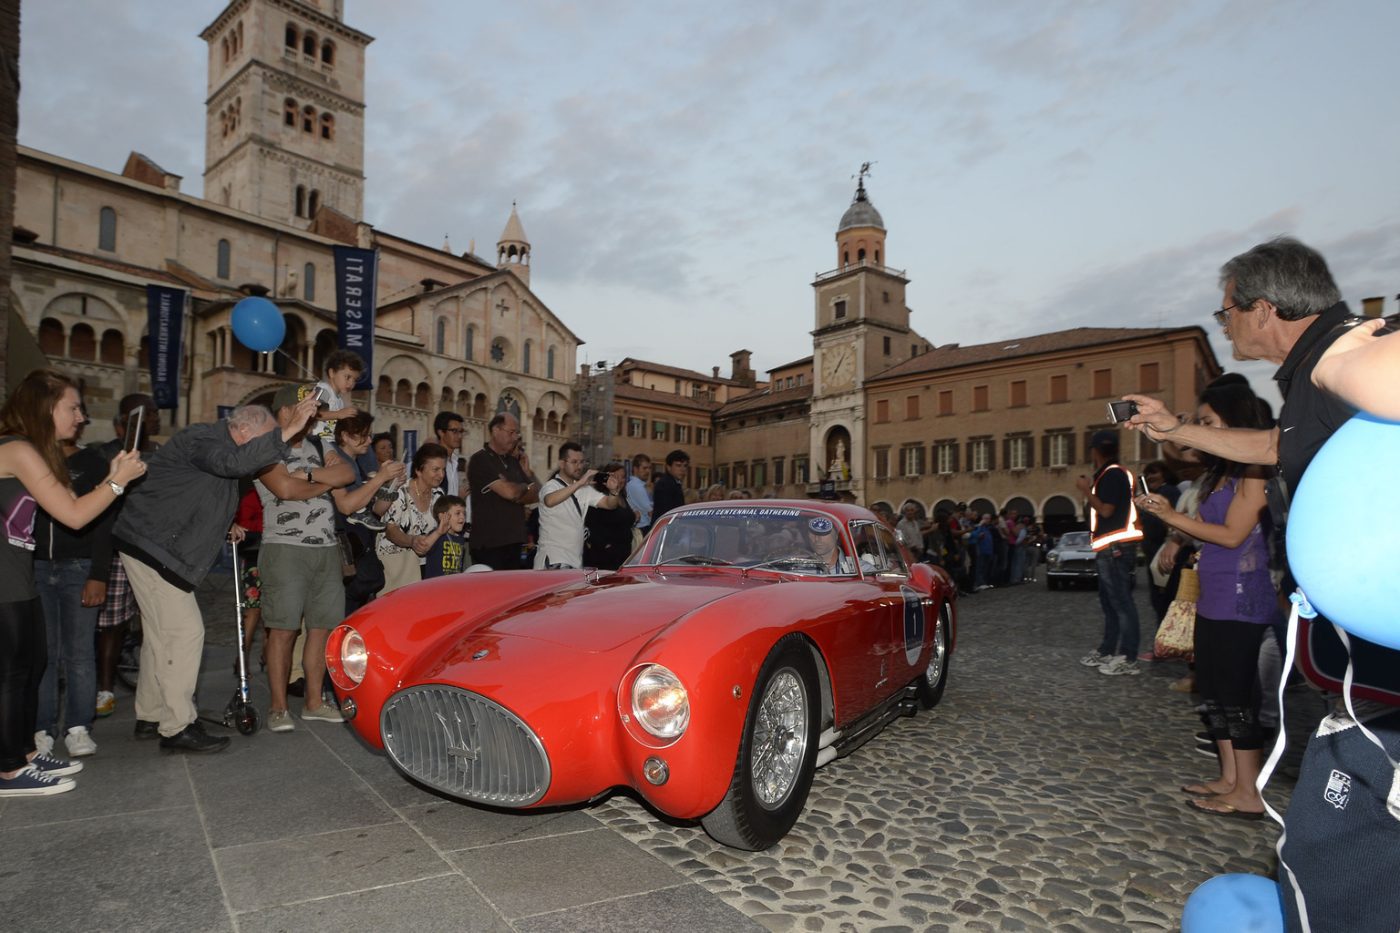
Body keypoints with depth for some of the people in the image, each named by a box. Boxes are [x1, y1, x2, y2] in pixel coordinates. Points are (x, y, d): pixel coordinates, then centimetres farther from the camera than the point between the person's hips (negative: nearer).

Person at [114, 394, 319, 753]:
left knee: (162, 634, 15)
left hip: (157, 548, 11)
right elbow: (234, 462, -41)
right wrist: (288, 430, -43)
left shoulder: (219, 445, 14)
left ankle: (150, 717, 26)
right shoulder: (200, 439, -17)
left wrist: (225, 525, 15)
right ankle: (178, 728, -4)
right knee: (186, 631, -10)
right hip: (152, 547, -10)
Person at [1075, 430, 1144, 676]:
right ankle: (1108, 650, 22)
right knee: (1110, 601, 15)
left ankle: (1128, 658, -6)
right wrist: (1090, 489, 18)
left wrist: (1086, 489, -10)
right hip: (1110, 546, 11)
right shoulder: (1111, 474, 17)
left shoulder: (1113, 474, -13)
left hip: (1116, 546, -11)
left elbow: (1106, 510, -19)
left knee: (1122, 602, -9)